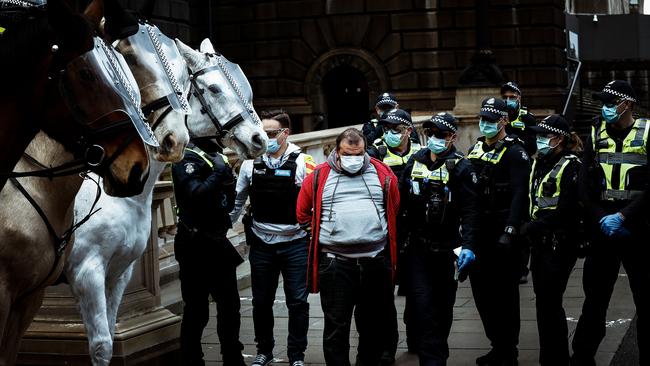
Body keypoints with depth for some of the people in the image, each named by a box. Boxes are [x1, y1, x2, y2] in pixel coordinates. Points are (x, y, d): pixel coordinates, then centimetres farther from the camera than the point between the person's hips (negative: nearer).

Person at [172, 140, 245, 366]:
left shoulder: (215, 156, 11)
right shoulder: (188, 159, -14)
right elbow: (195, 196, -30)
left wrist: (227, 176, -2)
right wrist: (218, 172, -20)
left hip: (217, 242, 8)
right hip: (197, 245, -8)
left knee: (229, 305, 15)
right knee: (196, 309, 1)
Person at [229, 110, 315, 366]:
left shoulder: (303, 162, -8)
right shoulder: (251, 163, 2)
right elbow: (237, 201, 12)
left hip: (295, 242, -3)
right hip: (261, 244, 3)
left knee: (297, 302, 3)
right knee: (261, 301, 12)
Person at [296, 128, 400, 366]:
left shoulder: (382, 173, 7)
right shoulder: (320, 176, 4)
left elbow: (395, 208, 18)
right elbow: (303, 212, 14)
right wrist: (324, 232, 11)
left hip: (376, 262, 2)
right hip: (335, 263, -2)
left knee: (374, 326, 12)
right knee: (336, 327, -1)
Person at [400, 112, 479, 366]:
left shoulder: (461, 168, -8)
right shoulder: (414, 162, 5)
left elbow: (470, 210, -14)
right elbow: (402, 202, 11)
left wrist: (469, 245, -24)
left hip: (447, 247, -2)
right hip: (417, 246, 2)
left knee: (443, 303, 12)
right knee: (421, 302, -8)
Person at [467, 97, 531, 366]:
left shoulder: (514, 151, -9)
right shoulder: (475, 150, 13)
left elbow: (520, 194, -18)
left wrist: (509, 232, -25)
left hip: (503, 233, -7)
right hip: (479, 231, 7)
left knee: (505, 293, -1)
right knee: (482, 290, 12)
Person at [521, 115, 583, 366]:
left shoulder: (570, 166, -11)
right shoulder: (540, 163, 13)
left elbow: (565, 211, -18)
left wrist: (532, 227, -15)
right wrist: (529, 228, 3)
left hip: (560, 244, -8)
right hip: (540, 242, 8)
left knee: (549, 302, -7)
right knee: (543, 300, 11)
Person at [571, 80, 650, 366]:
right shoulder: (596, 136, 9)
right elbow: (585, 185, 5)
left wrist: (623, 217, -16)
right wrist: (601, 218, -8)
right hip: (602, 232, 3)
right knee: (595, 299, 6)